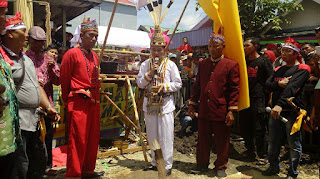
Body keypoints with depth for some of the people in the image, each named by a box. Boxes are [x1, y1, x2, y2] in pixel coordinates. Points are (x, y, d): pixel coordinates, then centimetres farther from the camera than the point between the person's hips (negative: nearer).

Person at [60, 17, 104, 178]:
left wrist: (97, 92, 16)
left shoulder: (94, 56, 15)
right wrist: (68, 100, 4)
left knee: (92, 137, 13)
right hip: (78, 101, -7)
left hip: (94, 101, 8)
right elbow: (64, 79, -3)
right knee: (78, 139, -4)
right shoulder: (72, 53, -6)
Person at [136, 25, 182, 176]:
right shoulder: (145, 64, 8)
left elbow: (178, 83, 1)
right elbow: (139, 83, 4)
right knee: (152, 136, 13)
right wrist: (150, 73, -10)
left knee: (166, 137, -1)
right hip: (149, 105, 4)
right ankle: (155, 162, 29)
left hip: (165, 105, -3)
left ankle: (167, 165, 13)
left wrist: (165, 86, -15)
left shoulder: (170, 64, 0)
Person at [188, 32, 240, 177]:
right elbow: (197, 85, 13)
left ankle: (220, 167, 29)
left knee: (222, 142, 10)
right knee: (203, 140, 14)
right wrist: (192, 104, 9)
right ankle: (202, 164, 32)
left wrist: (231, 111, -9)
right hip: (204, 111, 4)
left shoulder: (231, 65, -4)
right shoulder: (202, 64, 9)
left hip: (221, 112, -3)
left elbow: (235, 89, -5)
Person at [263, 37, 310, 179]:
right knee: (273, 141, 14)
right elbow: (267, 85, 7)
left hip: (292, 111, -6)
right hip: (276, 110, 6)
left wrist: (280, 104, -34)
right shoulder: (278, 70, 16)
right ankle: (274, 167, 31)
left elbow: (292, 87, -21)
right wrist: (278, 83, -14)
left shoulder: (302, 69, -5)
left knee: (294, 143, 4)